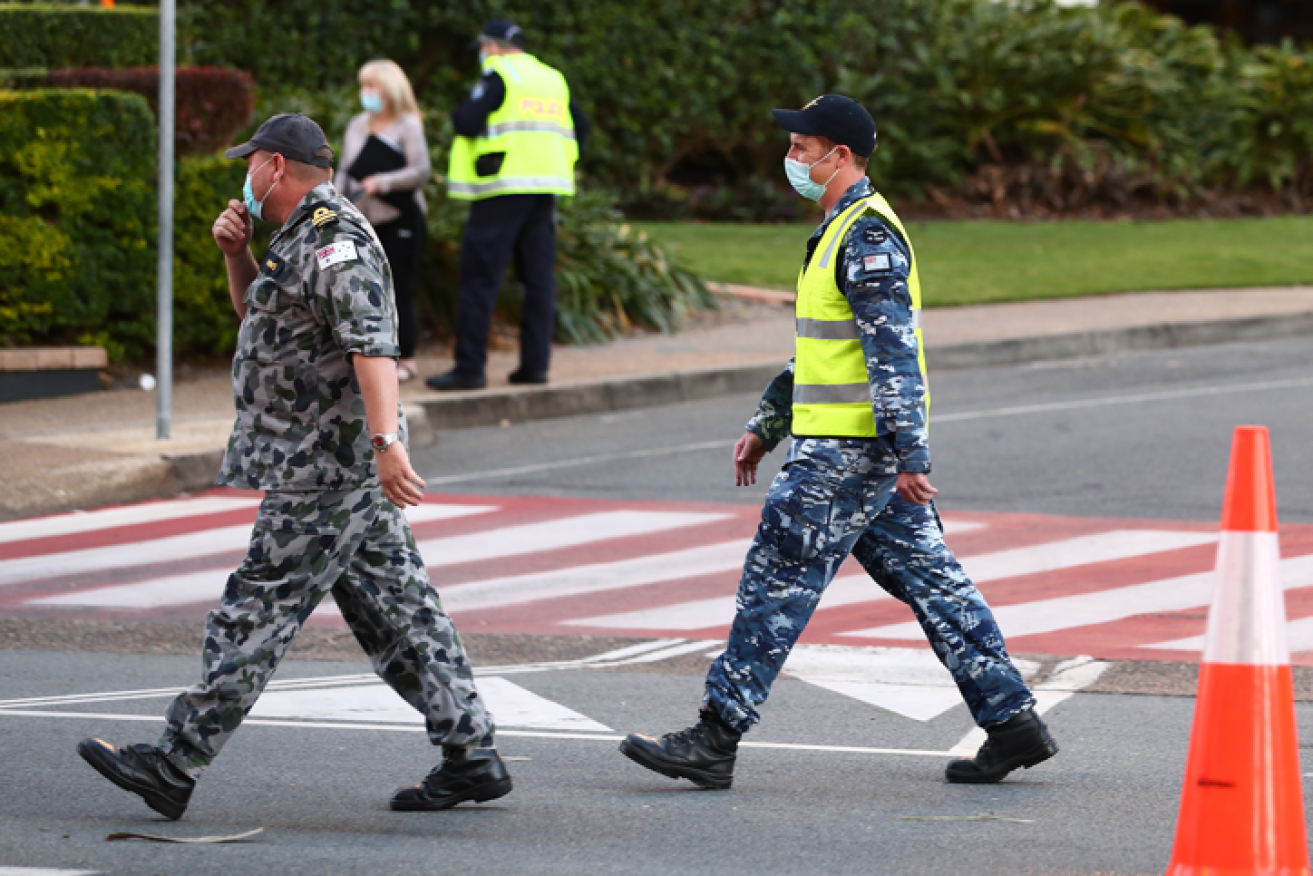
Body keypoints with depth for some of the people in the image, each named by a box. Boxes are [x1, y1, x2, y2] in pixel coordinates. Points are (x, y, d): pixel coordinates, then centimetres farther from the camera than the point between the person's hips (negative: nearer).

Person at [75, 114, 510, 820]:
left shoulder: (334, 240, -16)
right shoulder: (305, 238, 18)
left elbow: (373, 344, -28)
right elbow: (259, 313, 33)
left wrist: (386, 441, -38)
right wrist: (237, 253, 14)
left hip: (324, 474, -11)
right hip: (350, 470, 11)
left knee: (255, 615, -6)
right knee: (395, 611, 9)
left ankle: (173, 767, -2)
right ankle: (471, 756, 8)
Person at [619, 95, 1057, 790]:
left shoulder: (867, 235, -15)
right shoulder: (844, 228, 18)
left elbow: (893, 351, -21)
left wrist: (909, 456, -25)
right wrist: (765, 426, 28)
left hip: (849, 449, -10)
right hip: (863, 447, 10)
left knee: (777, 580, -6)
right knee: (927, 577, 10)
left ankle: (716, 738, -4)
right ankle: (1011, 720, 9)